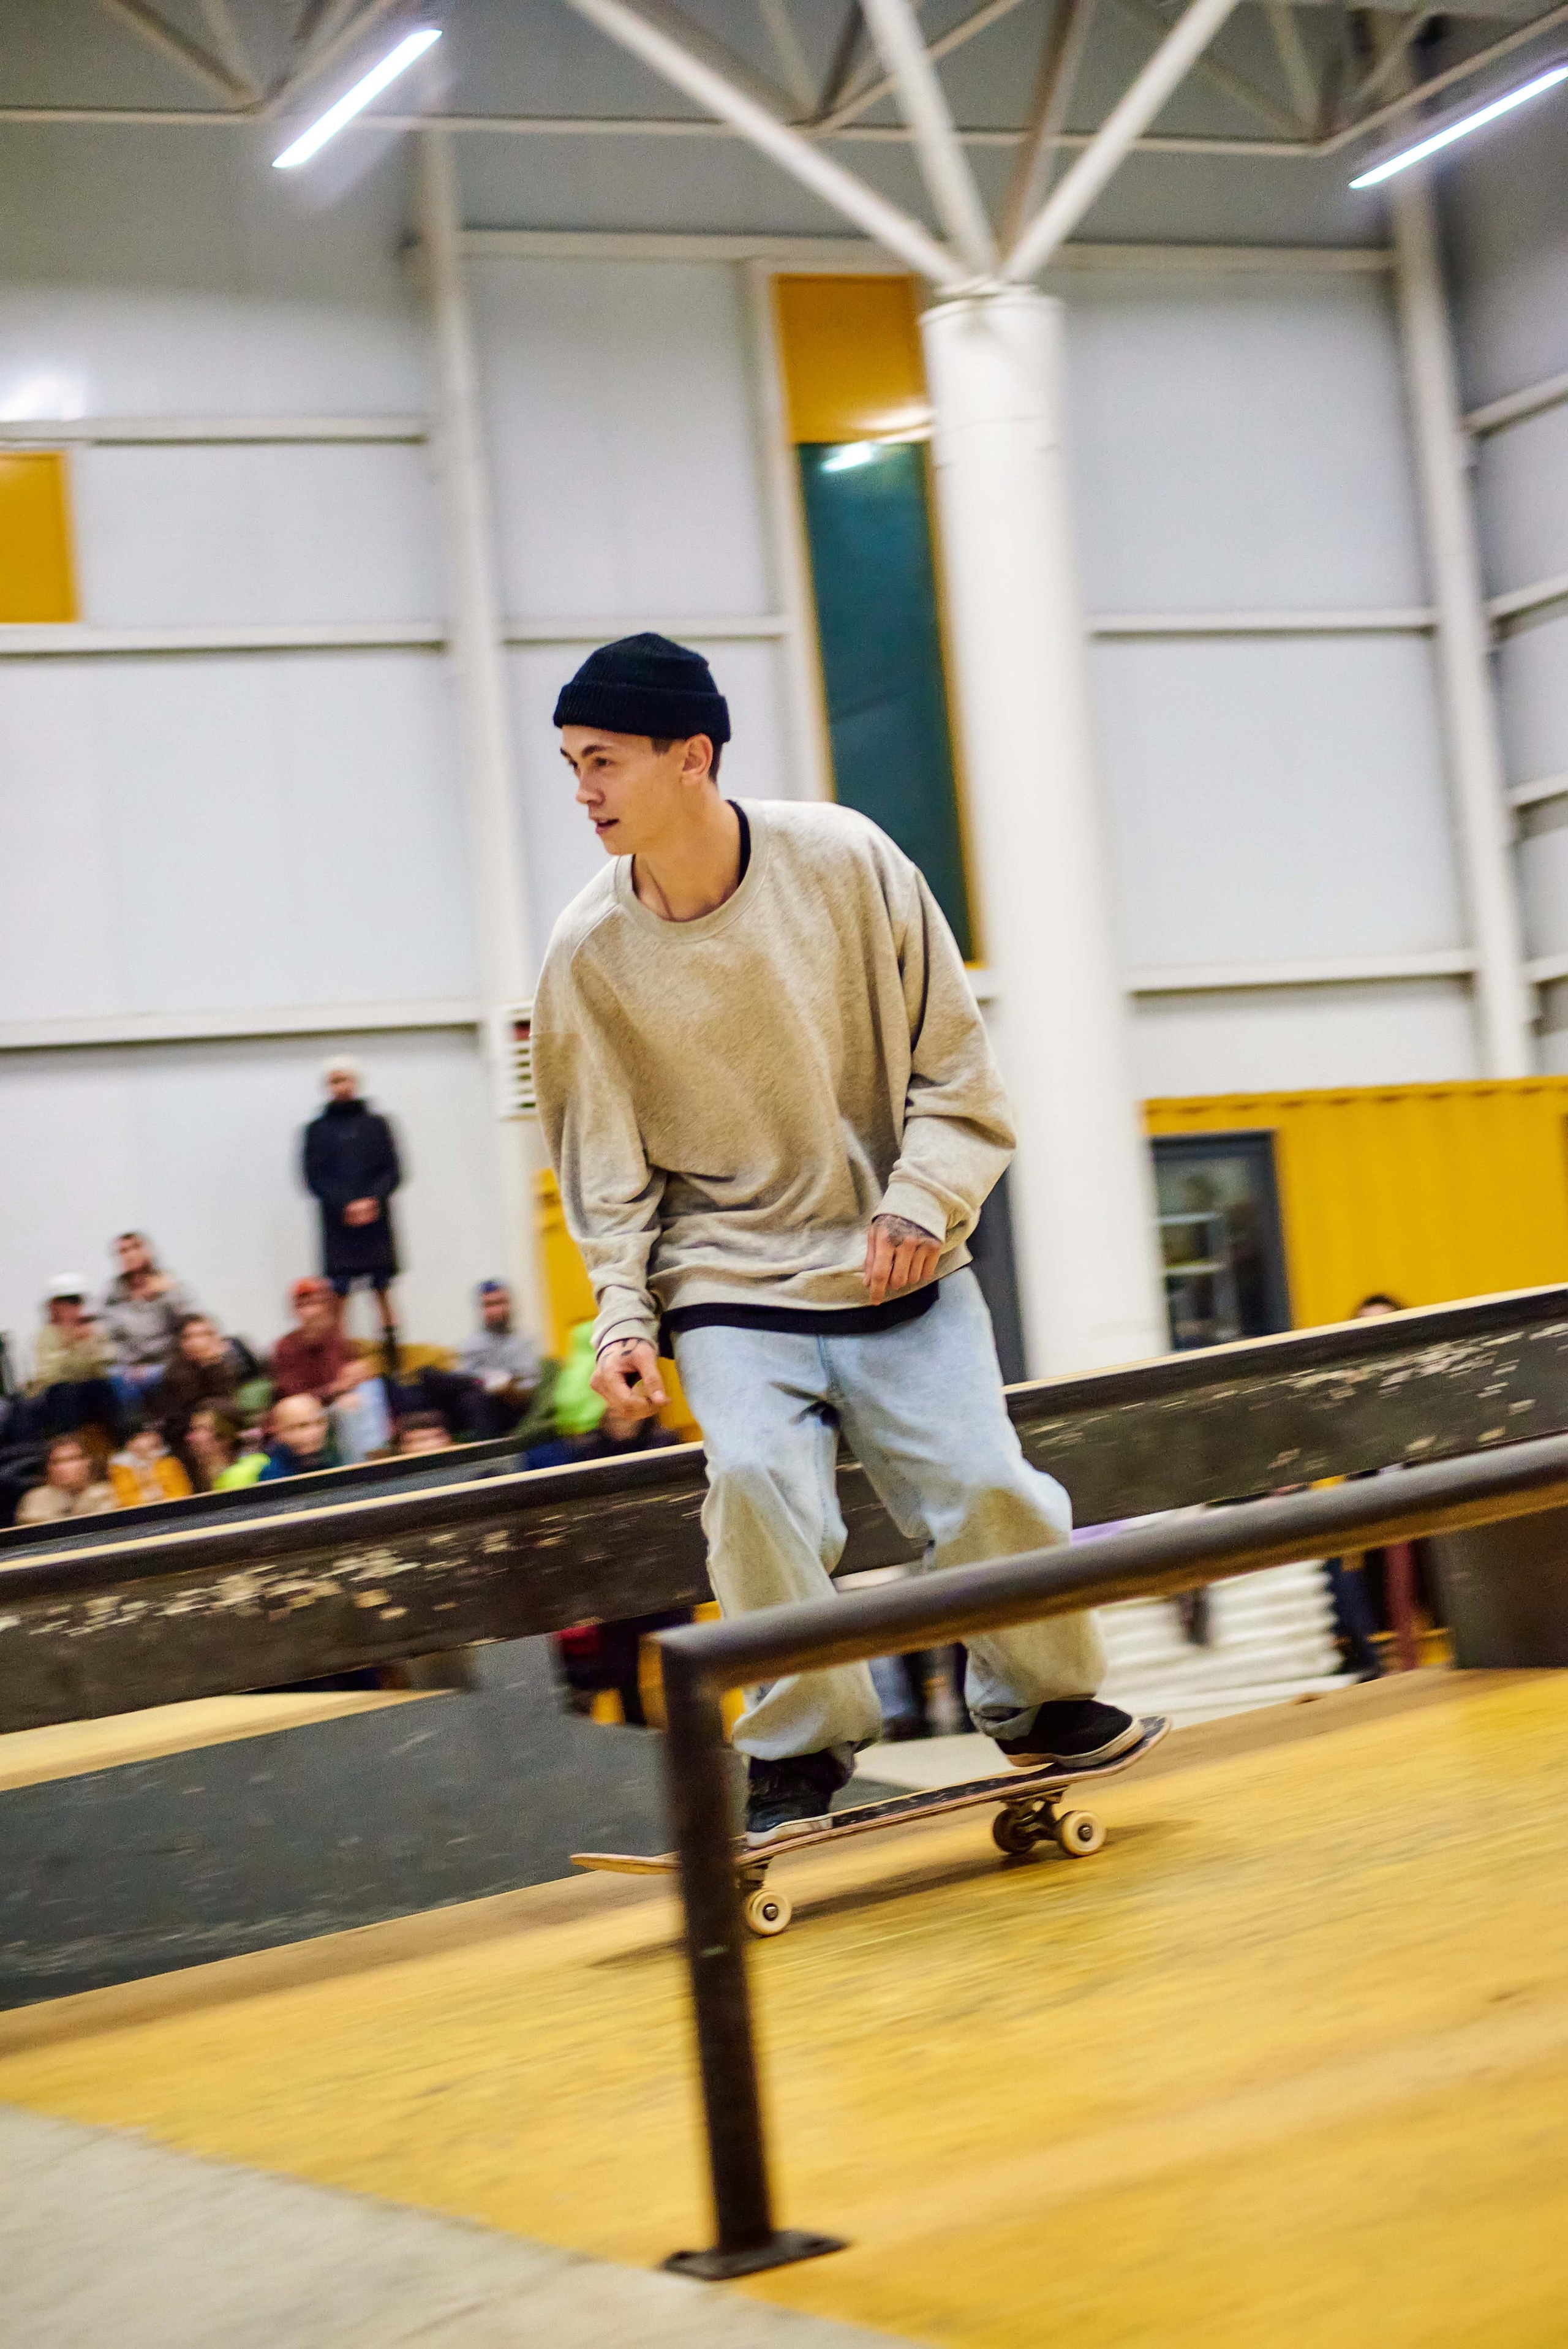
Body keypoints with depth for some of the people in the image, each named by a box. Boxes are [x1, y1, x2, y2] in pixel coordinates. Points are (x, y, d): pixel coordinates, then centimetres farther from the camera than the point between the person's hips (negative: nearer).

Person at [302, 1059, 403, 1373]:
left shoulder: (376, 1123, 11)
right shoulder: (317, 1129, 8)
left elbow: (392, 1171, 5)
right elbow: (314, 1179, 1)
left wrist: (372, 1200, -12)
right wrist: (345, 1205, -13)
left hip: (376, 1219, 1)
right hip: (338, 1223, -1)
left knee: (383, 1289, 2)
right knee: (339, 1291, -5)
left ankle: (392, 1360, 5)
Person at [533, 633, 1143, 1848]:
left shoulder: (845, 860, -9)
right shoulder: (590, 952, -6)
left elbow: (954, 1063, -1)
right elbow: (606, 1164, 3)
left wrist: (920, 1198, -14)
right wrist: (624, 1315, -8)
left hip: (899, 1262, 0)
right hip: (730, 1282, 0)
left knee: (985, 1485, -12)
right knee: (757, 1479, -23)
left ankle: (1045, 1701, 17)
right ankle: (801, 1749, -4)